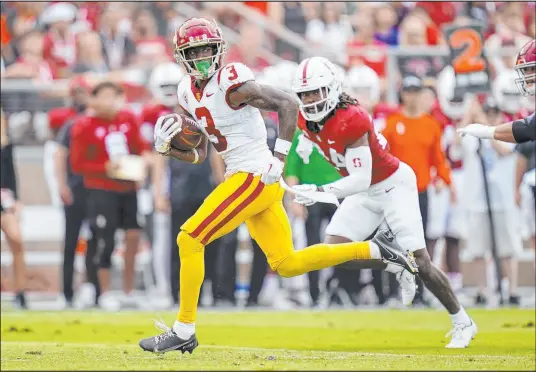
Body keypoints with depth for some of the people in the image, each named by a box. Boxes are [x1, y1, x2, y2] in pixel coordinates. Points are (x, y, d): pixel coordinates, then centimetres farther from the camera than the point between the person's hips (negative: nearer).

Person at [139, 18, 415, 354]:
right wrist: (170, 149, -2)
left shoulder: (230, 82, -14)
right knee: (287, 265, 13)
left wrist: (279, 159, -20)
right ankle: (373, 251, 22)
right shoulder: (190, 93, 12)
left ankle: (184, 331, -5)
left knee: (190, 240, -11)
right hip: (243, 178, 10)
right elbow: (199, 154, 19)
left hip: (255, 176, -10)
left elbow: (288, 103, -18)